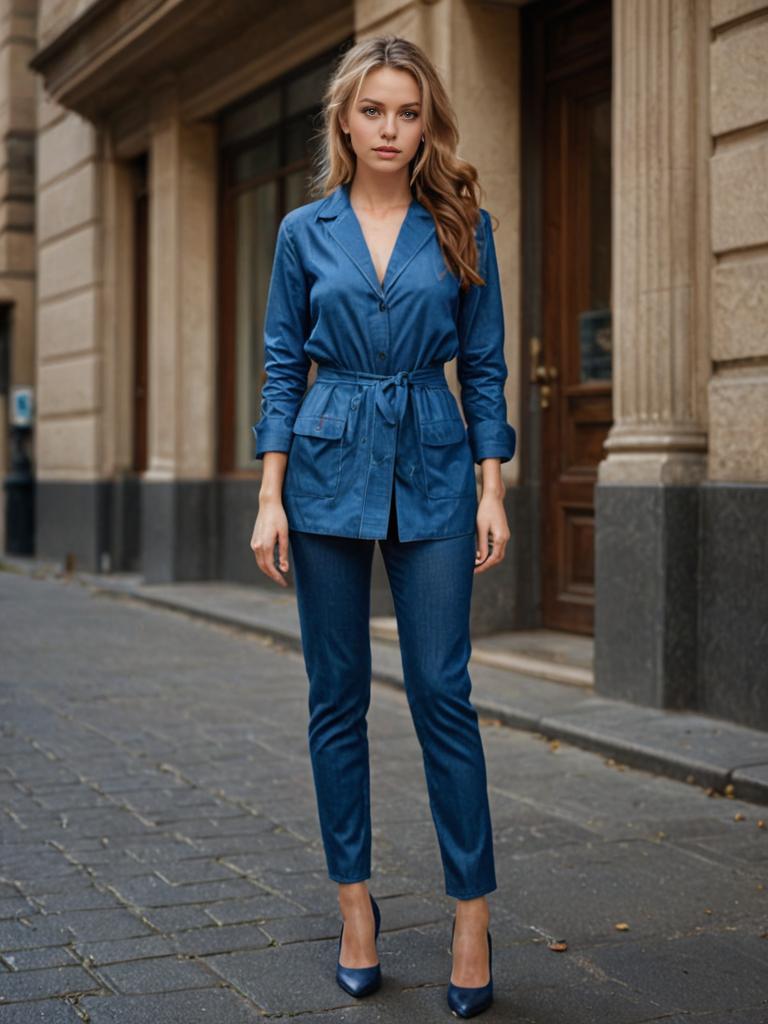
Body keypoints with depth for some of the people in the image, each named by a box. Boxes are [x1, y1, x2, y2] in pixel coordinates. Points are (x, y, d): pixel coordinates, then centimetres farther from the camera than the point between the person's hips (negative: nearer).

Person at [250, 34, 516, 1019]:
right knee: (337, 695, 5)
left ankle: (473, 913, 7)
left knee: (442, 691, -4)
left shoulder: (462, 226, 5)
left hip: (433, 471, -1)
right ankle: (355, 902, 18)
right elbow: (283, 368, 6)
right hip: (329, 467, 1)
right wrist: (270, 498, -1)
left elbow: (483, 365, 6)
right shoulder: (305, 231, 6)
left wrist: (492, 490, -2)